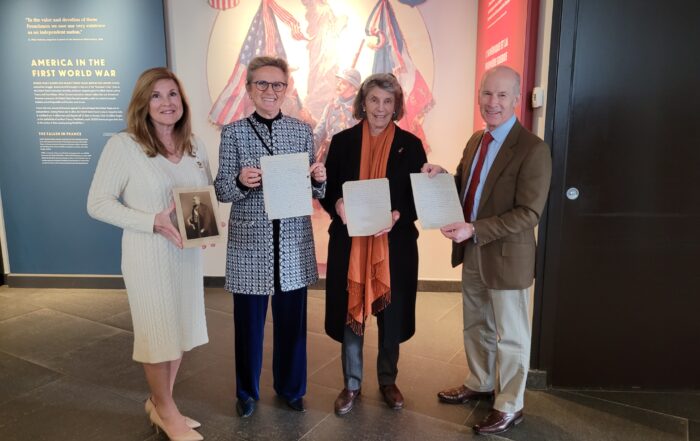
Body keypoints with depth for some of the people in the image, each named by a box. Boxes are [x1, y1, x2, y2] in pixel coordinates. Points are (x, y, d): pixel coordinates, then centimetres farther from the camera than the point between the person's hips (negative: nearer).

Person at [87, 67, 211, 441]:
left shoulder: (194, 145, 4)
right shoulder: (123, 145, -13)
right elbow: (97, 203, -13)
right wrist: (154, 221, -23)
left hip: (187, 251, 6)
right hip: (148, 253, -6)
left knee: (180, 328, 17)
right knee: (158, 332, 9)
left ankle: (159, 403, 39)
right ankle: (167, 411, 32)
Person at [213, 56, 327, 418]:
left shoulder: (302, 130, 5)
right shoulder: (233, 132, -1)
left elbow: (314, 191, 8)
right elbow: (221, 191, -2)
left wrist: (319, 178, -14)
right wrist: (240, 181, -23)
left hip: (294, 243, 2)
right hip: (249, 244, -1)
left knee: (292, 319, 12)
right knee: (248, 321, 10)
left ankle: (290, 387, 35)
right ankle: (247, 391, 34)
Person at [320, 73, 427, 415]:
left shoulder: (410, 145, 1)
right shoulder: (343, 141, 2)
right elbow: (326, 190, 4)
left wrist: (398, 215, -18)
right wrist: (336, 205, -18)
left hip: (394, 244, 0)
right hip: (349, 242, 0)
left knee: (391, 314, 11)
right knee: (350, 313, 9)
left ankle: (388, 382, 34)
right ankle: (351, 384, 29)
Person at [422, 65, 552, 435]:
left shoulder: (533, 149, -18)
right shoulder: (476, 140, 7)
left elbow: (528, 214, -22)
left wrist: (474, 230, -28)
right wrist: (443, 177, -6)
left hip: (506, 256, -7)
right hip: (472, 252, 7)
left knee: (509, 335, 10)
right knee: (475, 326, 23)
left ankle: (509, 406, 29)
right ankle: (480, 384, 45)